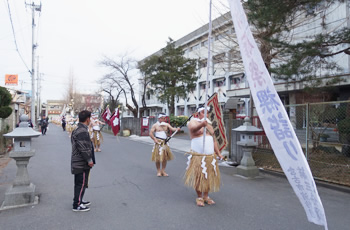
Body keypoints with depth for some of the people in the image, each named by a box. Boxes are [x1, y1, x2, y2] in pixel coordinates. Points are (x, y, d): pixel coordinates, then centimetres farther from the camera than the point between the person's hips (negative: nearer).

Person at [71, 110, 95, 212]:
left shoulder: (77, 130, 13)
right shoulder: (82, 131, -22)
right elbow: (83, 149, -25)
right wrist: (89, 160, -17)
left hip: (77, 162, 11)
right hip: (82, 163, -11)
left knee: (79, 183, 20)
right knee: (81, 183, -1)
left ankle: (78, 200, 34)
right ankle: (77, 205, 8)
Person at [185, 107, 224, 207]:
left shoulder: (209, 125, 18)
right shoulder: (193, 122, -2)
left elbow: (214, 140, 22)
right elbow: (193, 128, -28)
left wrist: (218, 153, 15)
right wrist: (201, 124, -49)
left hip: (210, 156, 6)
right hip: (197, 156, -6)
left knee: (209, 176, 7)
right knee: (198, 176, -3)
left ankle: (206, 196, 21)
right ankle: (199, 197, 11)